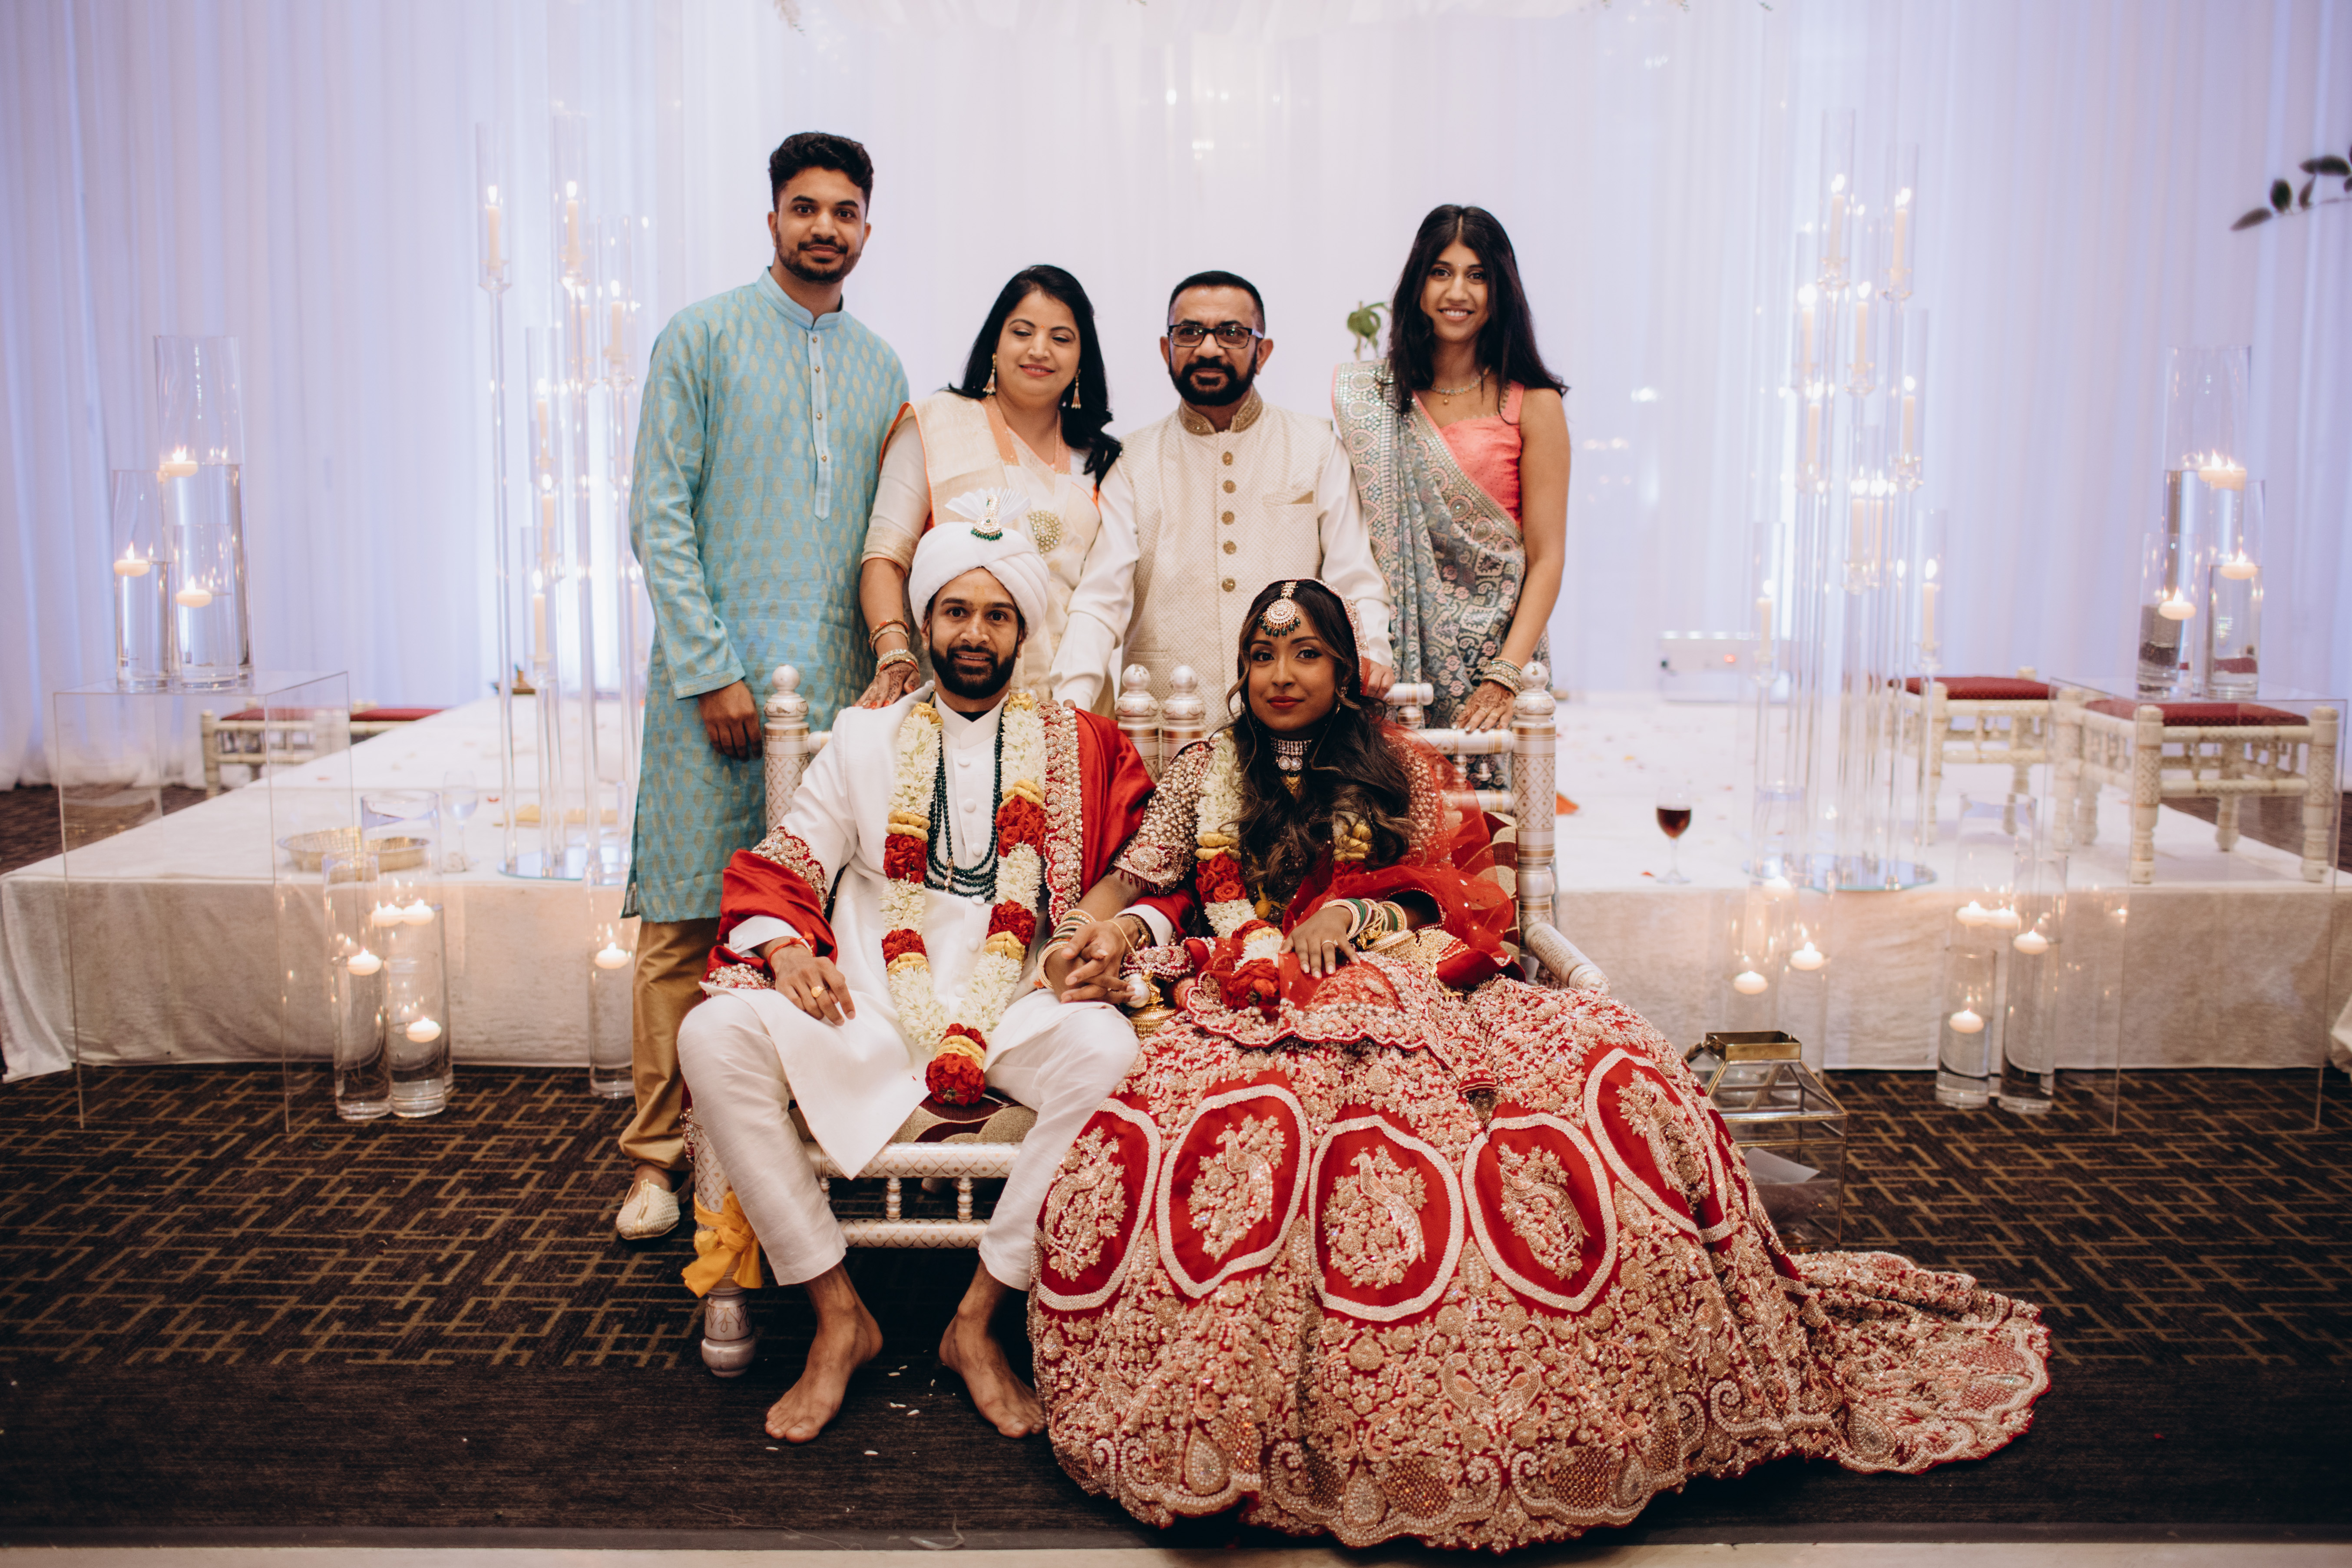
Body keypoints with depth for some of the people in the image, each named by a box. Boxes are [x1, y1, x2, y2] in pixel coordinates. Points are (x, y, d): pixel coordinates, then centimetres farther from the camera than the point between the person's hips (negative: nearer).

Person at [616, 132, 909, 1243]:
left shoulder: (881, 370, 17)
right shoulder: (700, 340, 3)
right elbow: (658, 518, -3)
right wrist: (713, 669, -11)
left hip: (841, 683, 4)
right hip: (717, 675, -3)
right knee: (688, 923, -1)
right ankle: (661, 1155, 9)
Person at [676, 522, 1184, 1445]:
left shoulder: (1073, 746, 14)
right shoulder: (866, 736, 17)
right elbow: (781, 863, 14)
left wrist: (1098, 927, -13)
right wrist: (788, 947, -6)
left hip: (1018, 1003, -1)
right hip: (870, 1000, 2)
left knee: (1107, 1052, -35)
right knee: (715, 1036, -25)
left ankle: (978, 1320, -19)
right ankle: (838, 1316, -15)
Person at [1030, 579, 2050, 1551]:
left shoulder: (1399, 767, 20)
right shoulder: (1204, 770, 22)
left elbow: (1460, 900, 13)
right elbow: (1134, 883, 19)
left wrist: (1354, 914, -4)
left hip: (1401, 988, 1)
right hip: (1257, 1009, 0)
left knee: (1600, 1063, -27)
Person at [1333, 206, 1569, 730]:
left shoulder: (1532, 405, -1)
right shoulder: (1371, 396, 8)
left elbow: (1547, 558, -4)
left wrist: (1506, 678, -15)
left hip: (1494, 651, -2)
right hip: (1393, 657, 2)